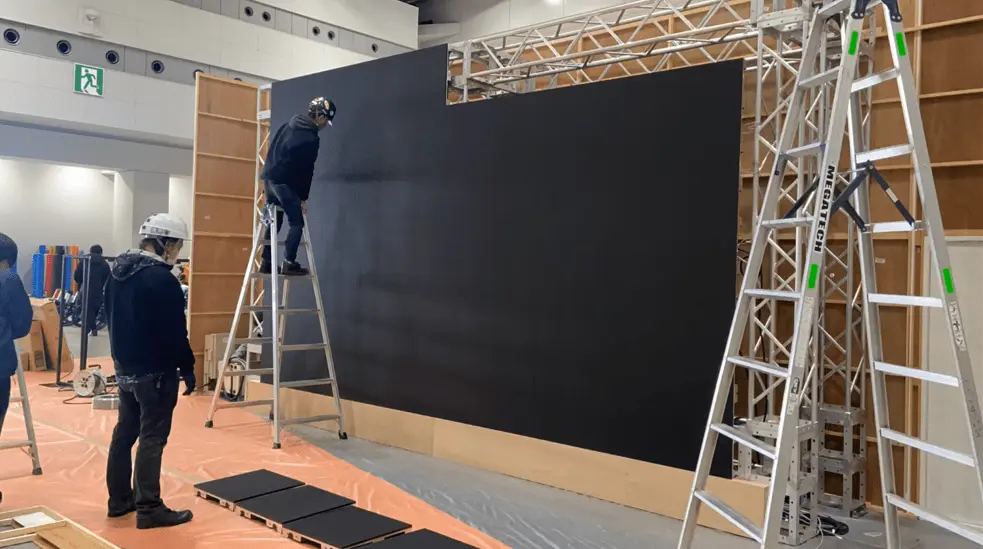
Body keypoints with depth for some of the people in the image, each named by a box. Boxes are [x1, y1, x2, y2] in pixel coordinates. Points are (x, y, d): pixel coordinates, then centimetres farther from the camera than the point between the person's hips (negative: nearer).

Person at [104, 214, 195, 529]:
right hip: (155, 372, -9)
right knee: (151, 439, -4)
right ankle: (149, 509, 2)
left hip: (124, 368, 9)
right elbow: (175, 331, -19)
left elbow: (113, 321, 18)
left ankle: (120, 500, 26)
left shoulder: (117, 273, 10)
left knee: (124, 433, 16)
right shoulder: (161, 279, -20)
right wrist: (187, 368, -10)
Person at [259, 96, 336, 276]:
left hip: (269, 177, 9)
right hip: (285, 183, -8)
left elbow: (272, 151, 18)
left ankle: (266, 263, 18)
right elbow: (306, 170, -10)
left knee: (274, 221, 15)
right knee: (297, 223, 0)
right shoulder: (311, 139, -13)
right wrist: (304, 197, -2)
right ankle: (289, 263, -7)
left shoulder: (288, 126, 13)